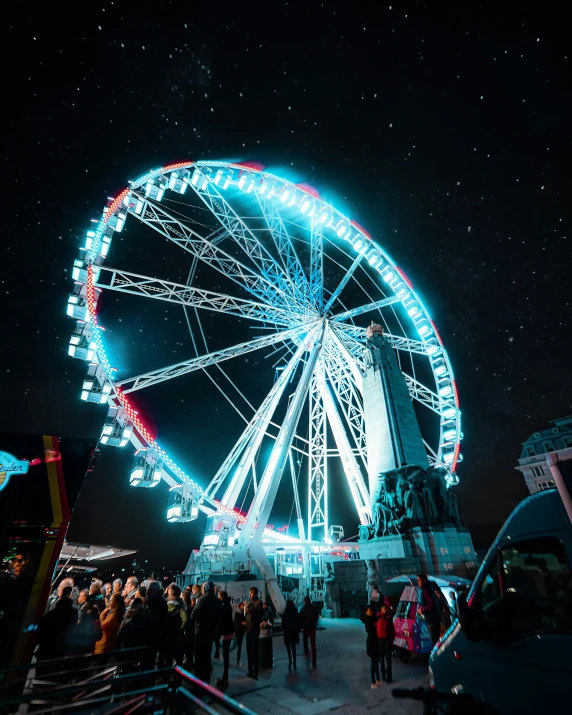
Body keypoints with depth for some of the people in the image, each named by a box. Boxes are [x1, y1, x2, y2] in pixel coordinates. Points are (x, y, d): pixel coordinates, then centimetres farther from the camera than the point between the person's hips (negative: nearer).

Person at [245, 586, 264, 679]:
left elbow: (259, 615, -16)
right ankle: (250, 670, 24)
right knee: (248, 650, 13)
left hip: (254, 628, -7)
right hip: (248, 628, 7)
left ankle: (255, 672, 1)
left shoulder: (259, 602, -8)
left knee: (254, 650, -5)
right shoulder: (249, 602, 15)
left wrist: (251, 611, -24)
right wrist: (245, 621, 5)